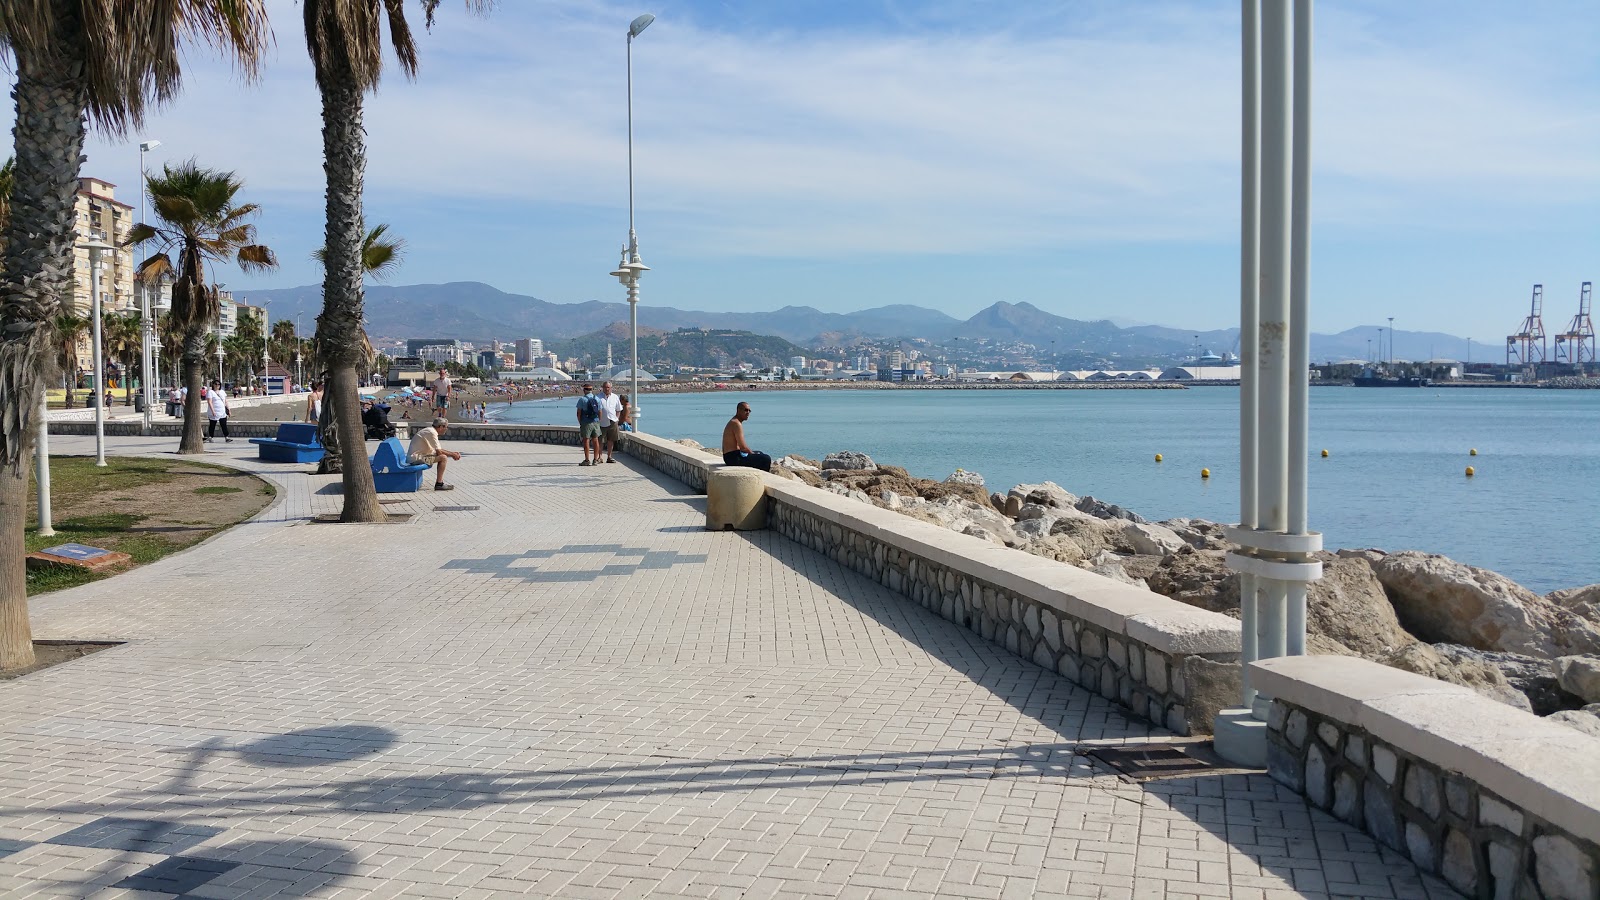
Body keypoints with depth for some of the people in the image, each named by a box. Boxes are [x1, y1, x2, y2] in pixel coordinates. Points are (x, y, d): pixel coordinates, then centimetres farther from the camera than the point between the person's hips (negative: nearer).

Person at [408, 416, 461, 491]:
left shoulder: (430, 430, 15)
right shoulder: (432, 433, -17)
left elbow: (439, 449, 20)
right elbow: (439, 451, -17)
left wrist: (452, 453, 11)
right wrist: (452, 455, -4)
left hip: (413, 456, 11)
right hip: (416, 458, -11)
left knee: (442, 455, 16)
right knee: (443, 457, -16)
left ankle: (439, 482, 12)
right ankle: (439, 484, -12)